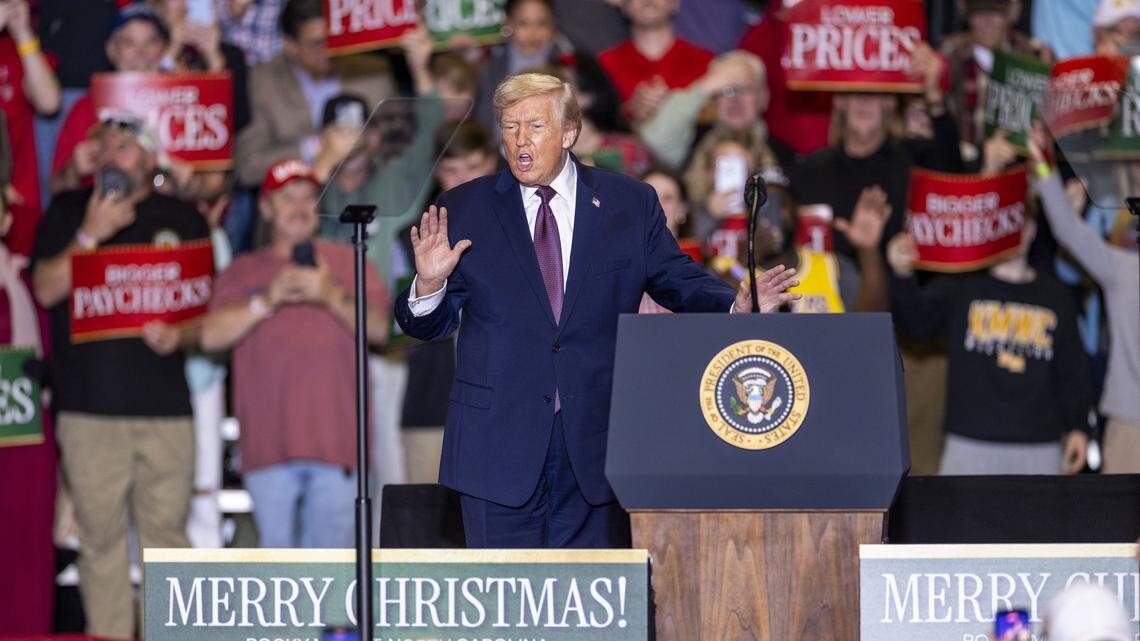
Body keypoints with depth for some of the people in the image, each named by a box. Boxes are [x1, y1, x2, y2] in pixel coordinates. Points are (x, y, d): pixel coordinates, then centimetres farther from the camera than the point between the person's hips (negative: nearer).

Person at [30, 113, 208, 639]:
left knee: (166, 532, -1)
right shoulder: (68, 212, 12)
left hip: (165, 403, 0)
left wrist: (179, 336, -10)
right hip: (88, 401, 0)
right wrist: (90, 235, -9)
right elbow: (46, 289, 0)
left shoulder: (184, 221, 12)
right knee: (101, 534, -1)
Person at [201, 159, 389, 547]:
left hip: (336, 442, 0)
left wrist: (332, 296, -14)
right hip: (269, 439, 0)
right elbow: (212, 335, 1)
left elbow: (378, 328, 2)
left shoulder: (348, 262, 15)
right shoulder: (243, 271, 16)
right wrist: (267, 300, -11)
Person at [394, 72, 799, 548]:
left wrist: (737, 306, -12)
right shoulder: (464, 210, 4)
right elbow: (427, 326, 6)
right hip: (499, 444, 0)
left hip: (595, 442, 1)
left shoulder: (630, 204, 6)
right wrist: (429, 286, -17)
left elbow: (678, 282, 8)